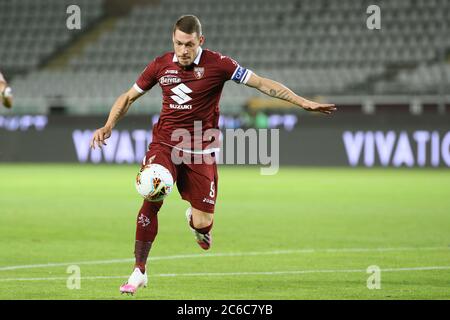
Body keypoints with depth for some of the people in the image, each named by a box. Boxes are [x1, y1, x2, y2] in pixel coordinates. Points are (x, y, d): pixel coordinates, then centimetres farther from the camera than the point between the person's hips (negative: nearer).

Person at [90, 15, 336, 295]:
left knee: (202, 225, -6)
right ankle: (139, 271, -13)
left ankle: (194, 218, 36)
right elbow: (129, 97, 14)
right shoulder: (161, 65, 0)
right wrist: (108, 127, 0)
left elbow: (261, 83, -9)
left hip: (200, 153, -1)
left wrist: (304, 103, -14)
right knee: (152, 197, -24)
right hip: (164, 145, 1)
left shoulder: (216, 64, -8)